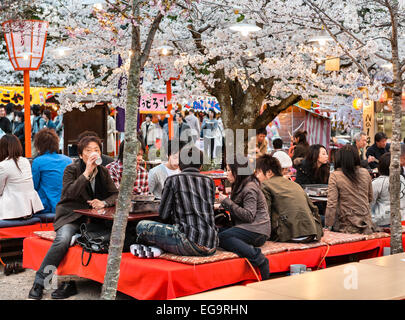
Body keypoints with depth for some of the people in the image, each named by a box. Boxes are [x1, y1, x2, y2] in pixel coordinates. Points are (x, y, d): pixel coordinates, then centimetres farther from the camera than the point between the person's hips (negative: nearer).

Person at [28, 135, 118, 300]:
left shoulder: (103, 172, 14)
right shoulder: (71, 169, 1)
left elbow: (115, 194, 11)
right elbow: (69, 193, -16)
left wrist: (104, 203, -11)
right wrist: (87, 172, -20)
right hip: (70, 217, -3)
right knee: (63, 239, -33)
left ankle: (69, 283, -18)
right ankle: (39, 281, -20)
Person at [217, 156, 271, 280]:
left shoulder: (250, 189, -10)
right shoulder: (240, 186, 19)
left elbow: (249, 215, -18)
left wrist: (227, 202, -14)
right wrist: (225, 204, 5)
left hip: (256, 230, -9)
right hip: (246, 227, 9)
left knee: (222, 237, -28)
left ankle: (258, 258, -29)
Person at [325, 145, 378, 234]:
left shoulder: (334, 176, -10)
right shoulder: (365, 173, 3)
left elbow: (331, 204, -14)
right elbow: (370, 199, 16)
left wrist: (328, 225, -8)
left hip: (347, 226, -5)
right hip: (366, 224, 5)